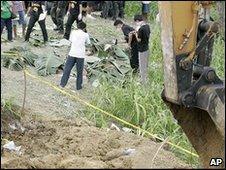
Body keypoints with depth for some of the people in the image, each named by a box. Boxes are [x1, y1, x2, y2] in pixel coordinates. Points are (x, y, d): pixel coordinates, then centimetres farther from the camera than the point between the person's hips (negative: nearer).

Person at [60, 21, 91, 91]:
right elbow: (88, 43, 14)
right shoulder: (85, 35, -1)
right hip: (81, 55, -1)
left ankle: (63, 84, 8)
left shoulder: (73, 32, 4)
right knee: (79, 71, 10)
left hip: (72, 54, 1)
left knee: (67, 69, 8)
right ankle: (78, 86, 16)